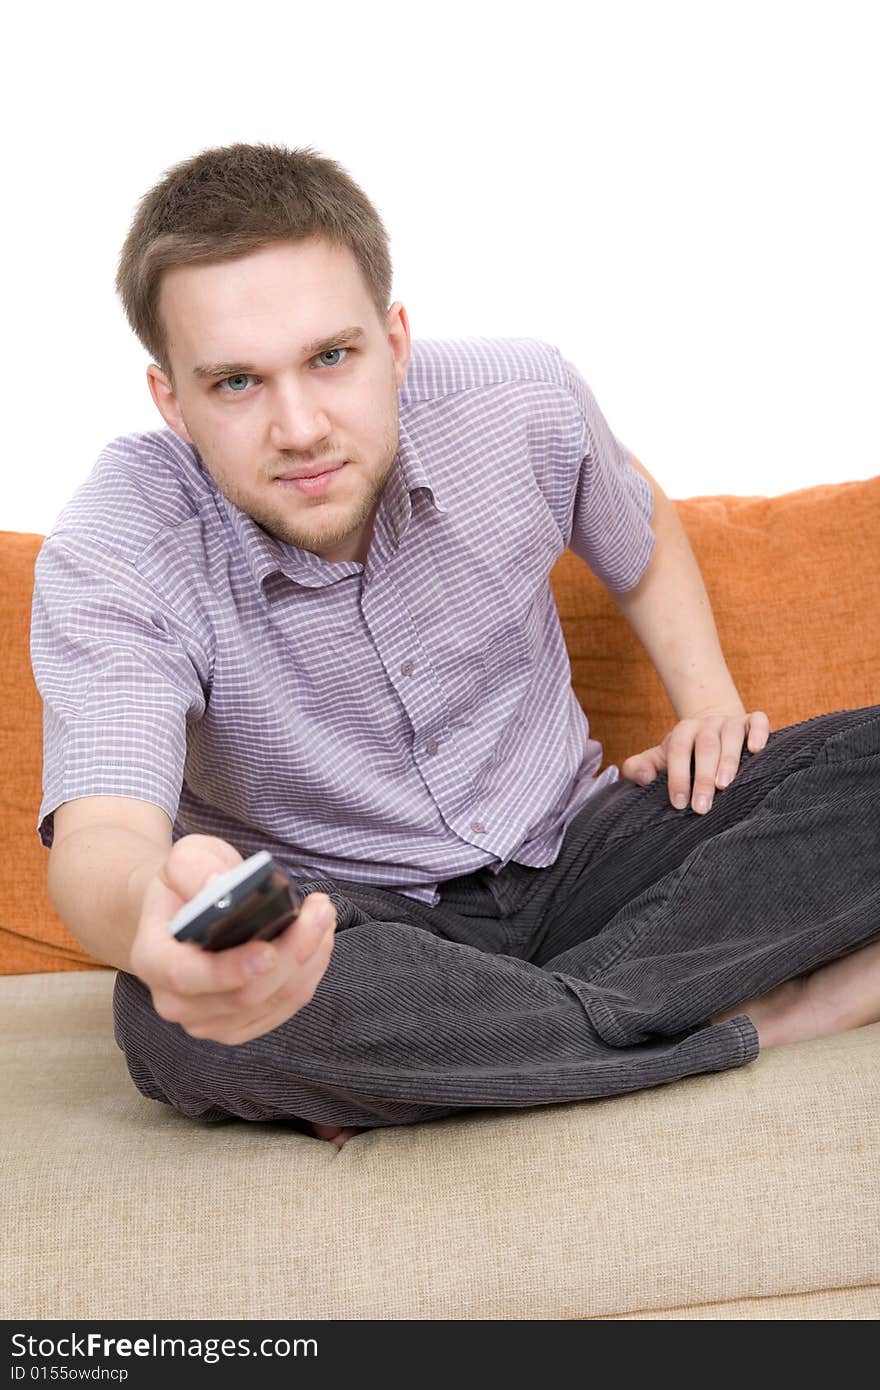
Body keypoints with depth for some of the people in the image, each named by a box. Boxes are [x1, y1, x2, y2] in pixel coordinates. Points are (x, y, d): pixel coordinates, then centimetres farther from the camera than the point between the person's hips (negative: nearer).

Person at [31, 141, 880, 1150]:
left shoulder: (524, 401, -11)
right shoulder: (109, 561, -20)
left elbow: (640, 537, 13)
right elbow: (100, 834, -34)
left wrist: (708, 705, -2)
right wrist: (153, 913, -59)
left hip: (567, 857, 3)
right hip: (346, 920, -2)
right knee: (172, 1017, -38)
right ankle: (746, 1019, -22)